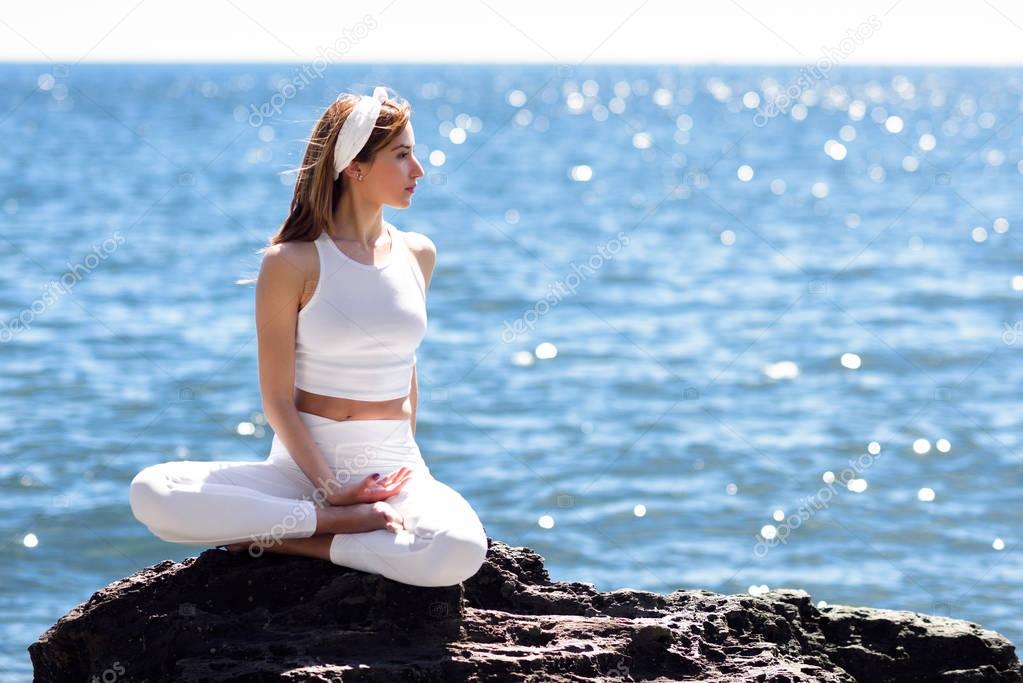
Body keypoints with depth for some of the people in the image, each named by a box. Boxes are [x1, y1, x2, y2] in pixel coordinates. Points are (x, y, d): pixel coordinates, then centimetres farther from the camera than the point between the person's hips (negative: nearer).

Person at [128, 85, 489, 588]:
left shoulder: (417, 255, 9)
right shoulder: (292, 263, -5)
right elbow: (277, 399, -6)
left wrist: (404, 468, 12)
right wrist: (330, 488, -16)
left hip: (394, 468, 2)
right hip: (303, 465, -2)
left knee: (460, 551, -34)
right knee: (151, 494, -27)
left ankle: (280, 541, -17)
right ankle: (340, 522, -24)